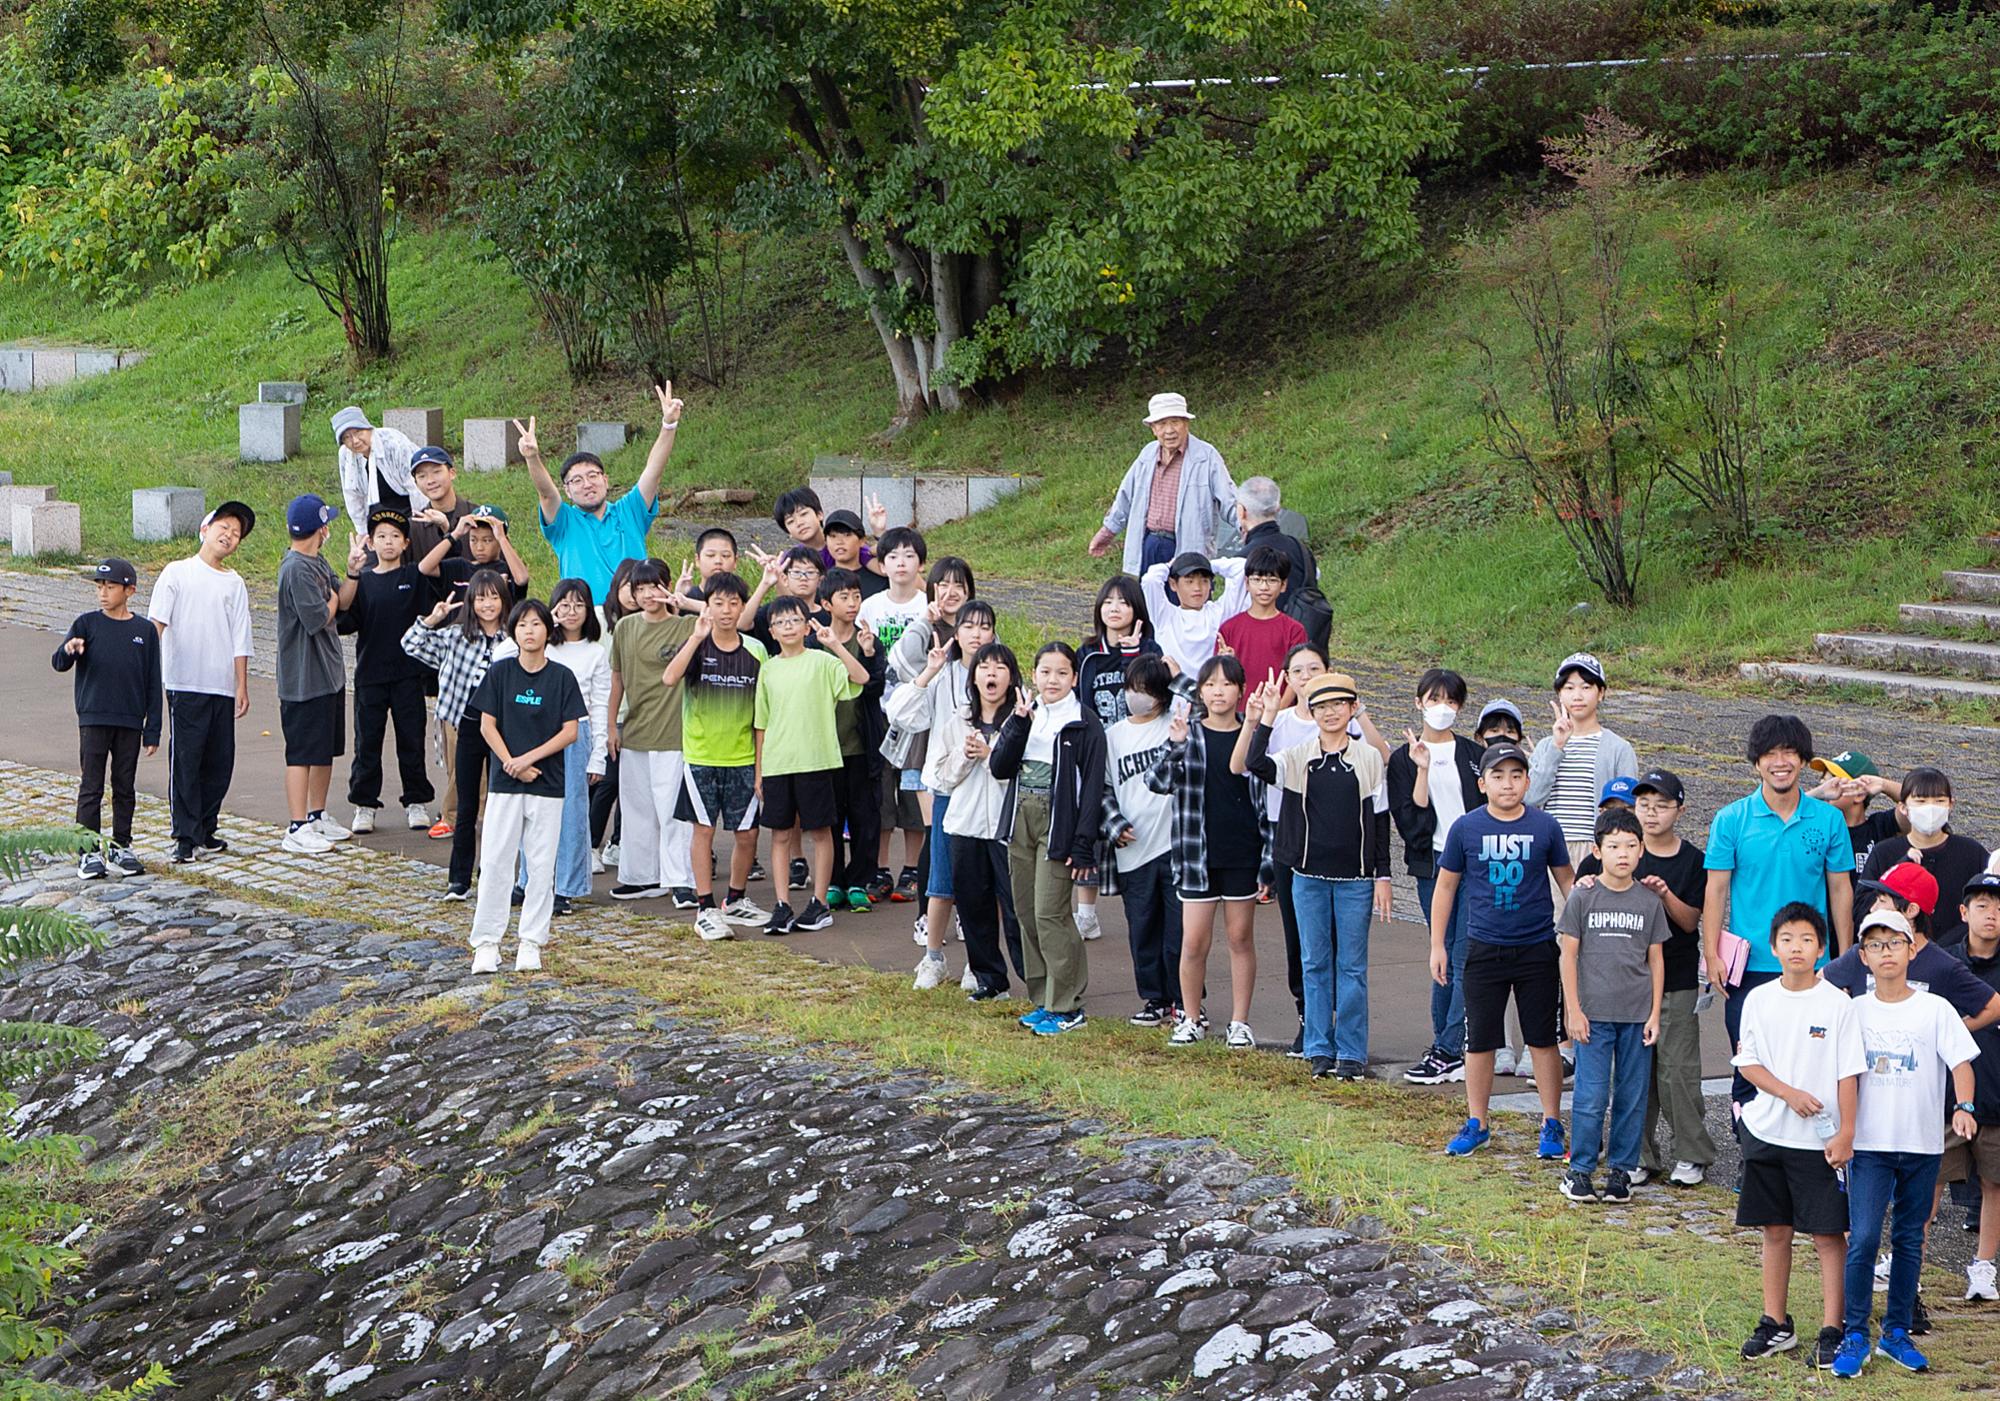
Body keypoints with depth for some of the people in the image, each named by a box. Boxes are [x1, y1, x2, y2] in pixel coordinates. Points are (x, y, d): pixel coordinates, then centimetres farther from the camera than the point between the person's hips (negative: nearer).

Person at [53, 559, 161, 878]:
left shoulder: (145, 631, 4)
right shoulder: (87, 624, 1)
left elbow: (153, 684, 6)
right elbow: (59, 663, -8)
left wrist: (152, 731, 4)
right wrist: (68, 650, -32)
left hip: (130, 723, 2)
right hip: (93, 720, -2)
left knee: (125, 788, 8)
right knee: (91, 788, -1)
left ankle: (121, 848, 18)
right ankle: (89, 852, 2)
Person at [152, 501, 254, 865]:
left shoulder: (234, 584, 12)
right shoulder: (178, 573, 2)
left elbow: (240, 640, 13)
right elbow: (156, 623, -4)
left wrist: (242, 686, 8)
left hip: (222, 686, 4)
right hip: (185, 683, -4)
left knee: (220, 762, 6)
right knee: (185, 760, -6)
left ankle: (205, 830, 18)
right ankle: (186, 837, -4)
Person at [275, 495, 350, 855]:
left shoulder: (318, 564, 11)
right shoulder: (296, 569, -19)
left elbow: (342, 601, 12)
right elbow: (317, 619, -22)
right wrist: (332, 599, -3)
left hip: (328, 673, 10)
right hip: (304, 677, -10)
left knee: (326, 749, 18)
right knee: (302, 753, -6)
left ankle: (317, 816, 29)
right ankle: (298, 829, -3)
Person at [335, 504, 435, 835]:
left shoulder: (414, 576, 5)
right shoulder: (361, 580, 5)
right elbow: (343, 616, -9)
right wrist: (352, 572, -20)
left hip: (408, 672, -1)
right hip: (370, 670, 1)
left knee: (411, 739, 4)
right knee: (367, 740, 3)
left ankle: (416, 802, 14)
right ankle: (364, 805, 12)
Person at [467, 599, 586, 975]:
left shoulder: (561, 677, 1)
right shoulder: (500, 673, 2)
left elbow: (571, 731, -2)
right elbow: (487, 725, 1)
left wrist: (529, 758, -11)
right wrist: (511, 763, -10)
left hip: (548, 784, 0)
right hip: (504, 782, 0)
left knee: (542, 865, 2)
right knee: (495, 862, -3)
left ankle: (531, 942, 10)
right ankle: (486, 942, 3)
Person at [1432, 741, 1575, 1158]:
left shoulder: (1545, 827, -2)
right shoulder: (1466, 829, -2)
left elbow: (1566, 880, 10)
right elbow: (1446, 887, 7)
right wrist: (1437, 946, 6)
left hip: (1537, 949, -1)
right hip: (1485, 949, 1)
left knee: (1543, 1041, 4)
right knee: (1479, 1041, 6)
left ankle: (1551, 1125, 15)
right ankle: (1476, 1124, 18)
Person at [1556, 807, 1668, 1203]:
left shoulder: (1649, 901, 5)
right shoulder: (1583, 897, -2)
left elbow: (1656, 959, 9)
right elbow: (1569, 955, -1)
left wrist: (1654, 1014, 3)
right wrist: (1574, 1011, -5)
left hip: (1637, 1015, 2)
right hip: (1594, 1013, -2)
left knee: (1632, 1096, 6)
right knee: (1591, 1096, -4)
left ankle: (1621, 1168, 16)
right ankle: (1579, 1170, 6)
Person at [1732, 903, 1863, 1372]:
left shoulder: (1837, 1004, -7)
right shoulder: (1759, 1000, 2)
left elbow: (1848, 1074, -6)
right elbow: (1747, 1062, 3)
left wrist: (1846, 1132, -10)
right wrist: (1790, 1094, -11)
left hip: (1820, 1139, -3)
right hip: (1768, 1133, 3)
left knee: (1828, 1233, -1)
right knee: (1775, 1229, 11)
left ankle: (1832, 1330, 5)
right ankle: (1776, 1324, 22)